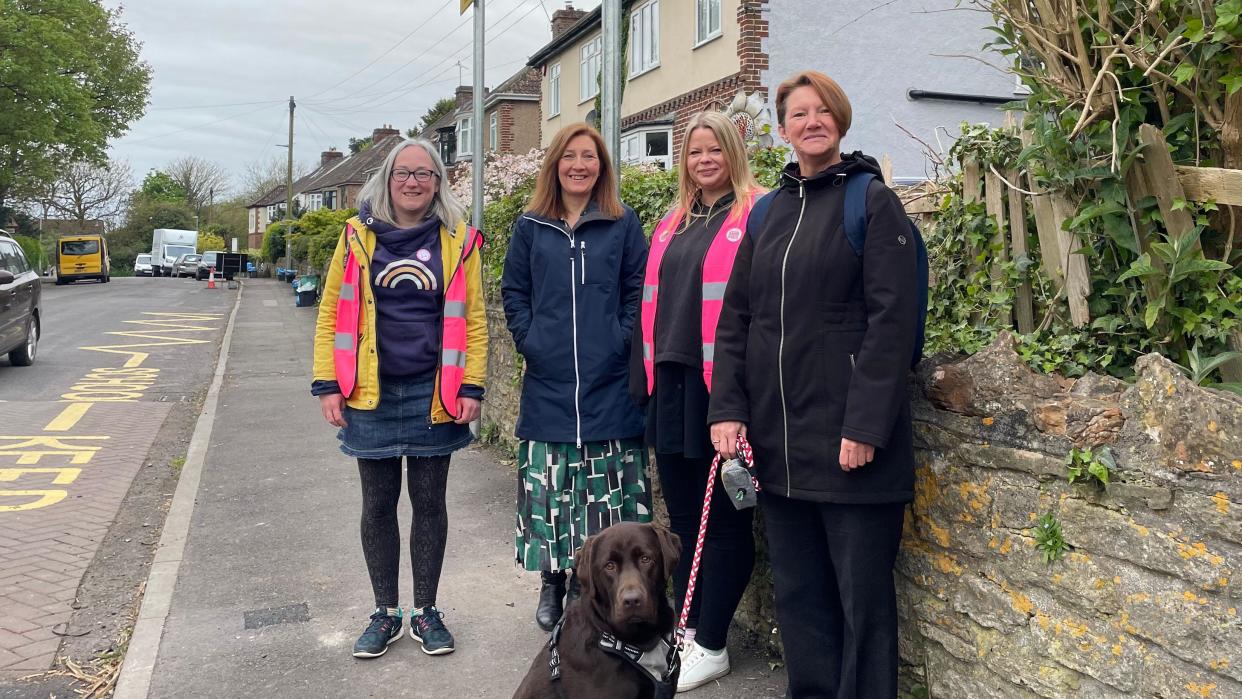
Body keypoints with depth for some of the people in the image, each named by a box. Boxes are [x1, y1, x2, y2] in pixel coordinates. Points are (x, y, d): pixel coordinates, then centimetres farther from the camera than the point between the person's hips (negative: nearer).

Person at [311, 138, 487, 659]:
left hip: (433, 395, 0)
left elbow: (472, 318, -1)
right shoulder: (358, 235, 2)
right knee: (378, 504, 10)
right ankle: (385, 613, 26)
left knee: (429, 502, 9)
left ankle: (425, 611, 25)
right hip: (372, 396, 1)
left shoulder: (457, 240, 0)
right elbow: (332, 312, 2)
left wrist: (471, 386, -6)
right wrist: (328, 385, -3)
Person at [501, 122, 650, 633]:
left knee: (605, 486, 3)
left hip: (608, 384, -1)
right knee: (548, 484, 5)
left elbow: (638, 289, 4)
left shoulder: (623, 223, 5)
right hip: (548, 384, 1)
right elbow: (513, 290, 12)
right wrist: (528, 340, 1)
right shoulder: (531, 226, 9)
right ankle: (552, 580, 21)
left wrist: (621, 341, -6)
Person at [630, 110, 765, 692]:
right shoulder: (672, 225, 17)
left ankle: (710, 646, 14)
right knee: (682, 513, 14)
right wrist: (645, 377, 13)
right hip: (672, 383, 7)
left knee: (724, 518, 3)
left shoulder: (755, 215, -4)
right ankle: (687, 628, 28)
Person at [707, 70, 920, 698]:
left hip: (848, 439, -5)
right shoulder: (769, 210, 13)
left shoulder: (872, 200, -2)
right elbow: (735, 318, 11)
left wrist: (866, 425, -17)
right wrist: (727, 409, 1)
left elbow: (892, 319, -11)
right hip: (776, 440, 5)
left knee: (862, 596, 5)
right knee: (797, 593, 14)